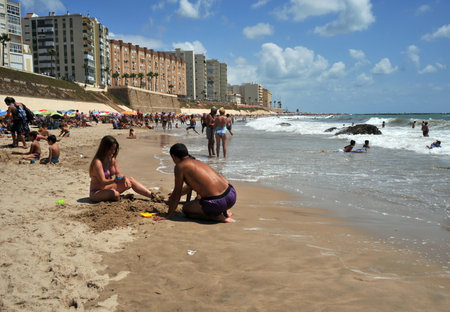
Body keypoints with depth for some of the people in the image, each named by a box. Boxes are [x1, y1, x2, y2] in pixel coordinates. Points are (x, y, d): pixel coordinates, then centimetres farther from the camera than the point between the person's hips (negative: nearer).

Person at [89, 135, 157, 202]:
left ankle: (152, 195, -4)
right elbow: (103, 182, -24)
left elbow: (118, 174, 9)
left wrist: (124, 178, -14)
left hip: (109, 188, 8)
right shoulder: (98, 162, -21)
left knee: (130, 180, -4)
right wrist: (114, 180, -42)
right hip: (96, 193, -8)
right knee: (115, 193, -38)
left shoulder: (112, 160, 3)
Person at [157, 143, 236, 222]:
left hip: (217, 202, -8)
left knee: (185, 209, 15)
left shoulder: (180, 166, -1)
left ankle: (217, 217, -1)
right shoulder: (197, 162, 22)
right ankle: (225, 211, 18)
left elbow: (177, 193, 1)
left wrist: (169, 215, 9)